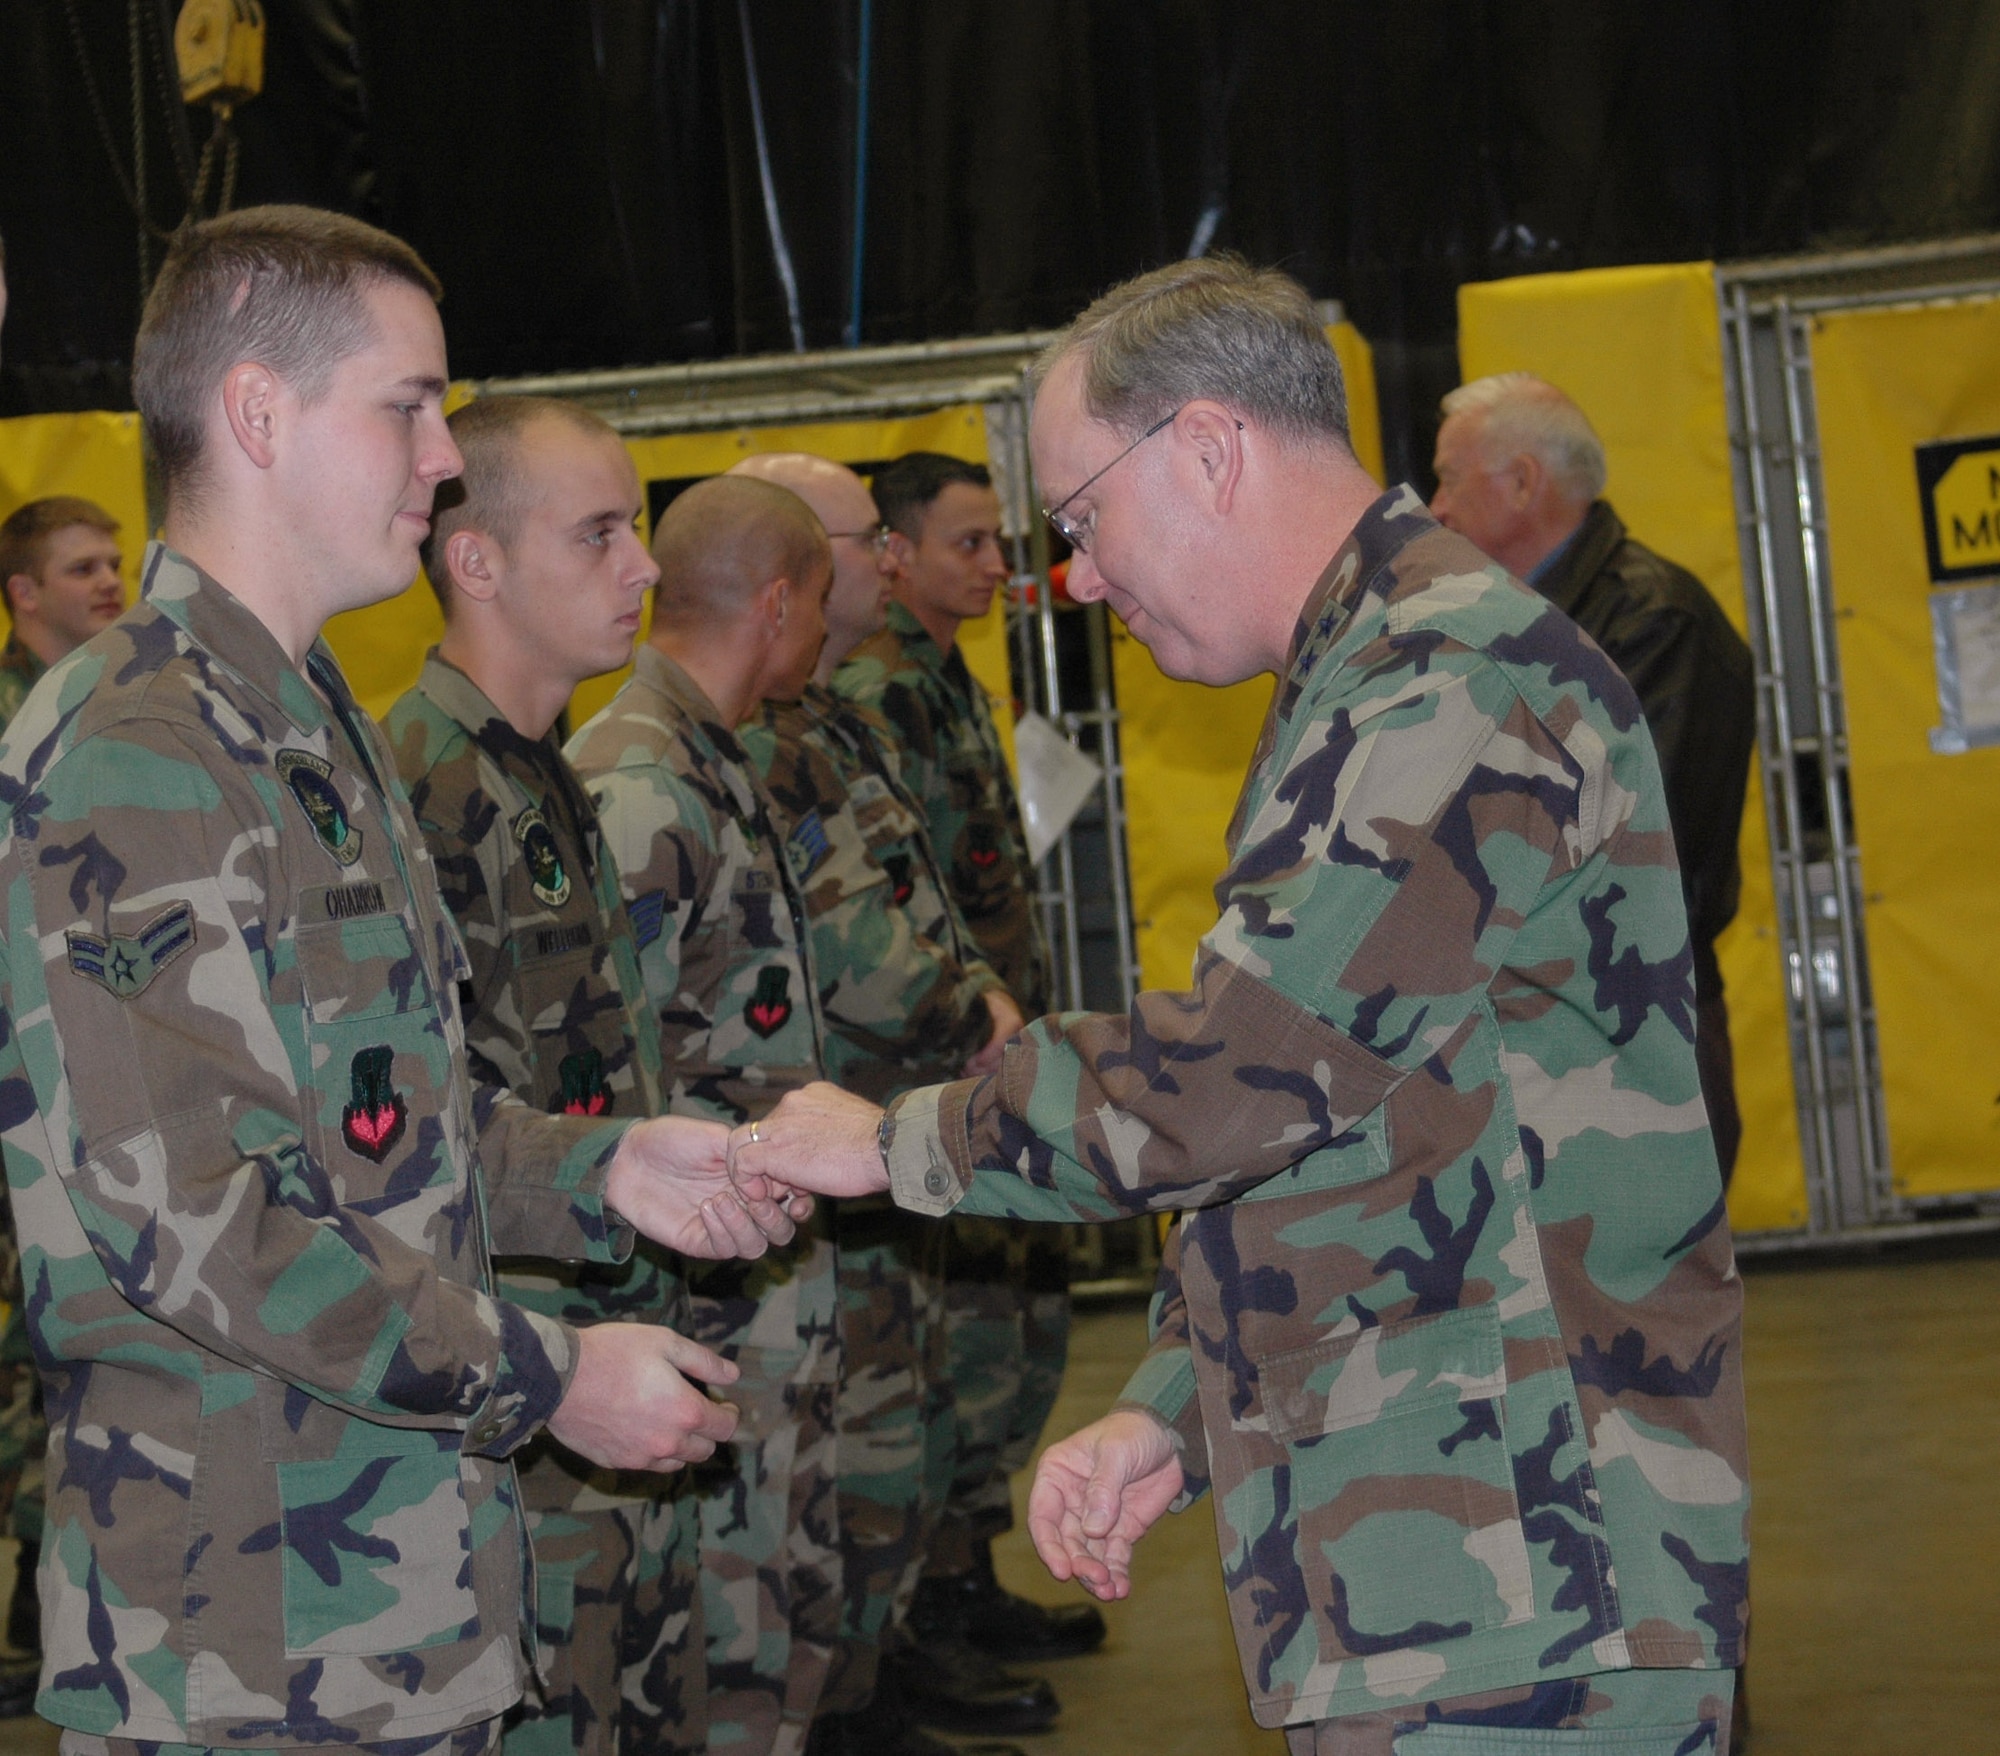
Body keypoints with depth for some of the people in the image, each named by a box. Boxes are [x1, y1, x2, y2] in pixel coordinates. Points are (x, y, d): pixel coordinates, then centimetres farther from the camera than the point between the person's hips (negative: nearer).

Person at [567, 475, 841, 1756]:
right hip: (709, 1309, -10)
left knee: (798, 1606, 15)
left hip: (778, 1297, 10)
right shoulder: (640, 784, -18)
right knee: (733, 1652, -4)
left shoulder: (720, 767, 14)